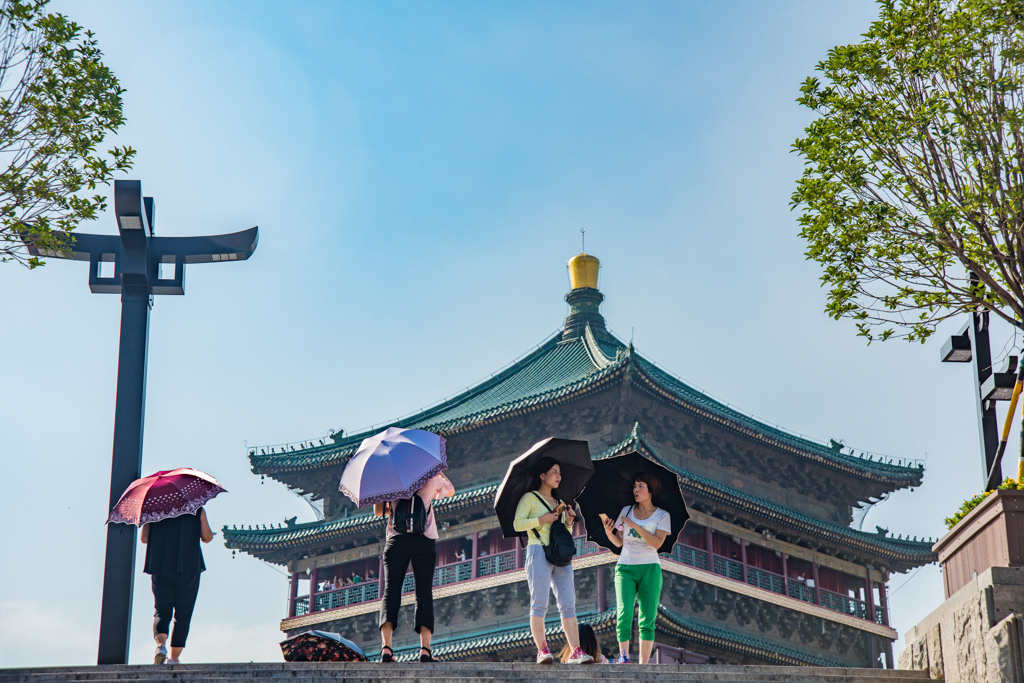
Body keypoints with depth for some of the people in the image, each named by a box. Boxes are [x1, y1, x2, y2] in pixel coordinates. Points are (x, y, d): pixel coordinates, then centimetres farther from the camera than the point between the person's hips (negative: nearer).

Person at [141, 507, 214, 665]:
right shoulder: (198, 511, 0)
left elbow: (143, 538, 4)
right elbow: (207, 538, 3)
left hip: (161, 569, 1)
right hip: (189, 569, -1)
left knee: (162, 612, 9)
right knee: (183, 615, 9)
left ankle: (160, 645, -19)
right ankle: (174, 659, 7)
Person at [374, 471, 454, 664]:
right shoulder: (430, 477, 10)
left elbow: (378, 511, 17)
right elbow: (450, 491, 31)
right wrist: (438, 471, 42)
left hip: (396, 539, 0)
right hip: (425, 540, 0)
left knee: (391, 591, -3)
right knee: (424, 593, -2)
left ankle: (386, 646, -22)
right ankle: (425, 648, -18)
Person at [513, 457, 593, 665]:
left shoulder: (559, 503, 25)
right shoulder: (529, 498, 7)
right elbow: (517, 524, -5)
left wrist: (568, 522, 7)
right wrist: (541, 520, -13)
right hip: (539, 551, -6)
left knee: (568, 604, -5)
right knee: (539, 603, -10)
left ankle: (575, 651, -11)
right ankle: (542, 650, -12)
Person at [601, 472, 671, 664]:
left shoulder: (662, 515, 4)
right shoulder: (626, 511, 13)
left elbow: (657, 542, -11)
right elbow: (619, 542, 14)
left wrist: (634, 525, -16)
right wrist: (608, 531, -6)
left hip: (649, 568, -1)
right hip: (625, 568, 1)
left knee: (647, 619, -4)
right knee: (624, 614, -16)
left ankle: (643, 664, -2)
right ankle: (623, 656, -5)